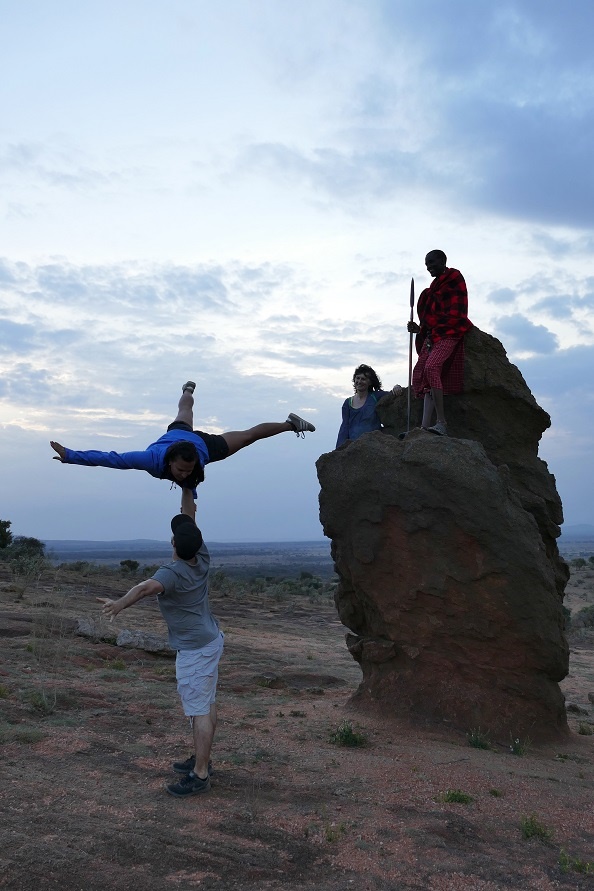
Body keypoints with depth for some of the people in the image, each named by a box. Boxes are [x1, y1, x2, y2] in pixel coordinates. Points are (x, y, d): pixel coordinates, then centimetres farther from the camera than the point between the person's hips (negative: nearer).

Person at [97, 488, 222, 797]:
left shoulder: (173, 573, -25)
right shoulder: (202, 558, -3)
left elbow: (147, 587, -46)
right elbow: (189, 517, 6)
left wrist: (119, 604, -61)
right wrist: (186, 486, 9)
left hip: (195, 649, -9)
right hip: (210, 640, 9)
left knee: (199, 709, -4)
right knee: (207, 703, 17)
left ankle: (200, 775, 1)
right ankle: (201, 759, 29)